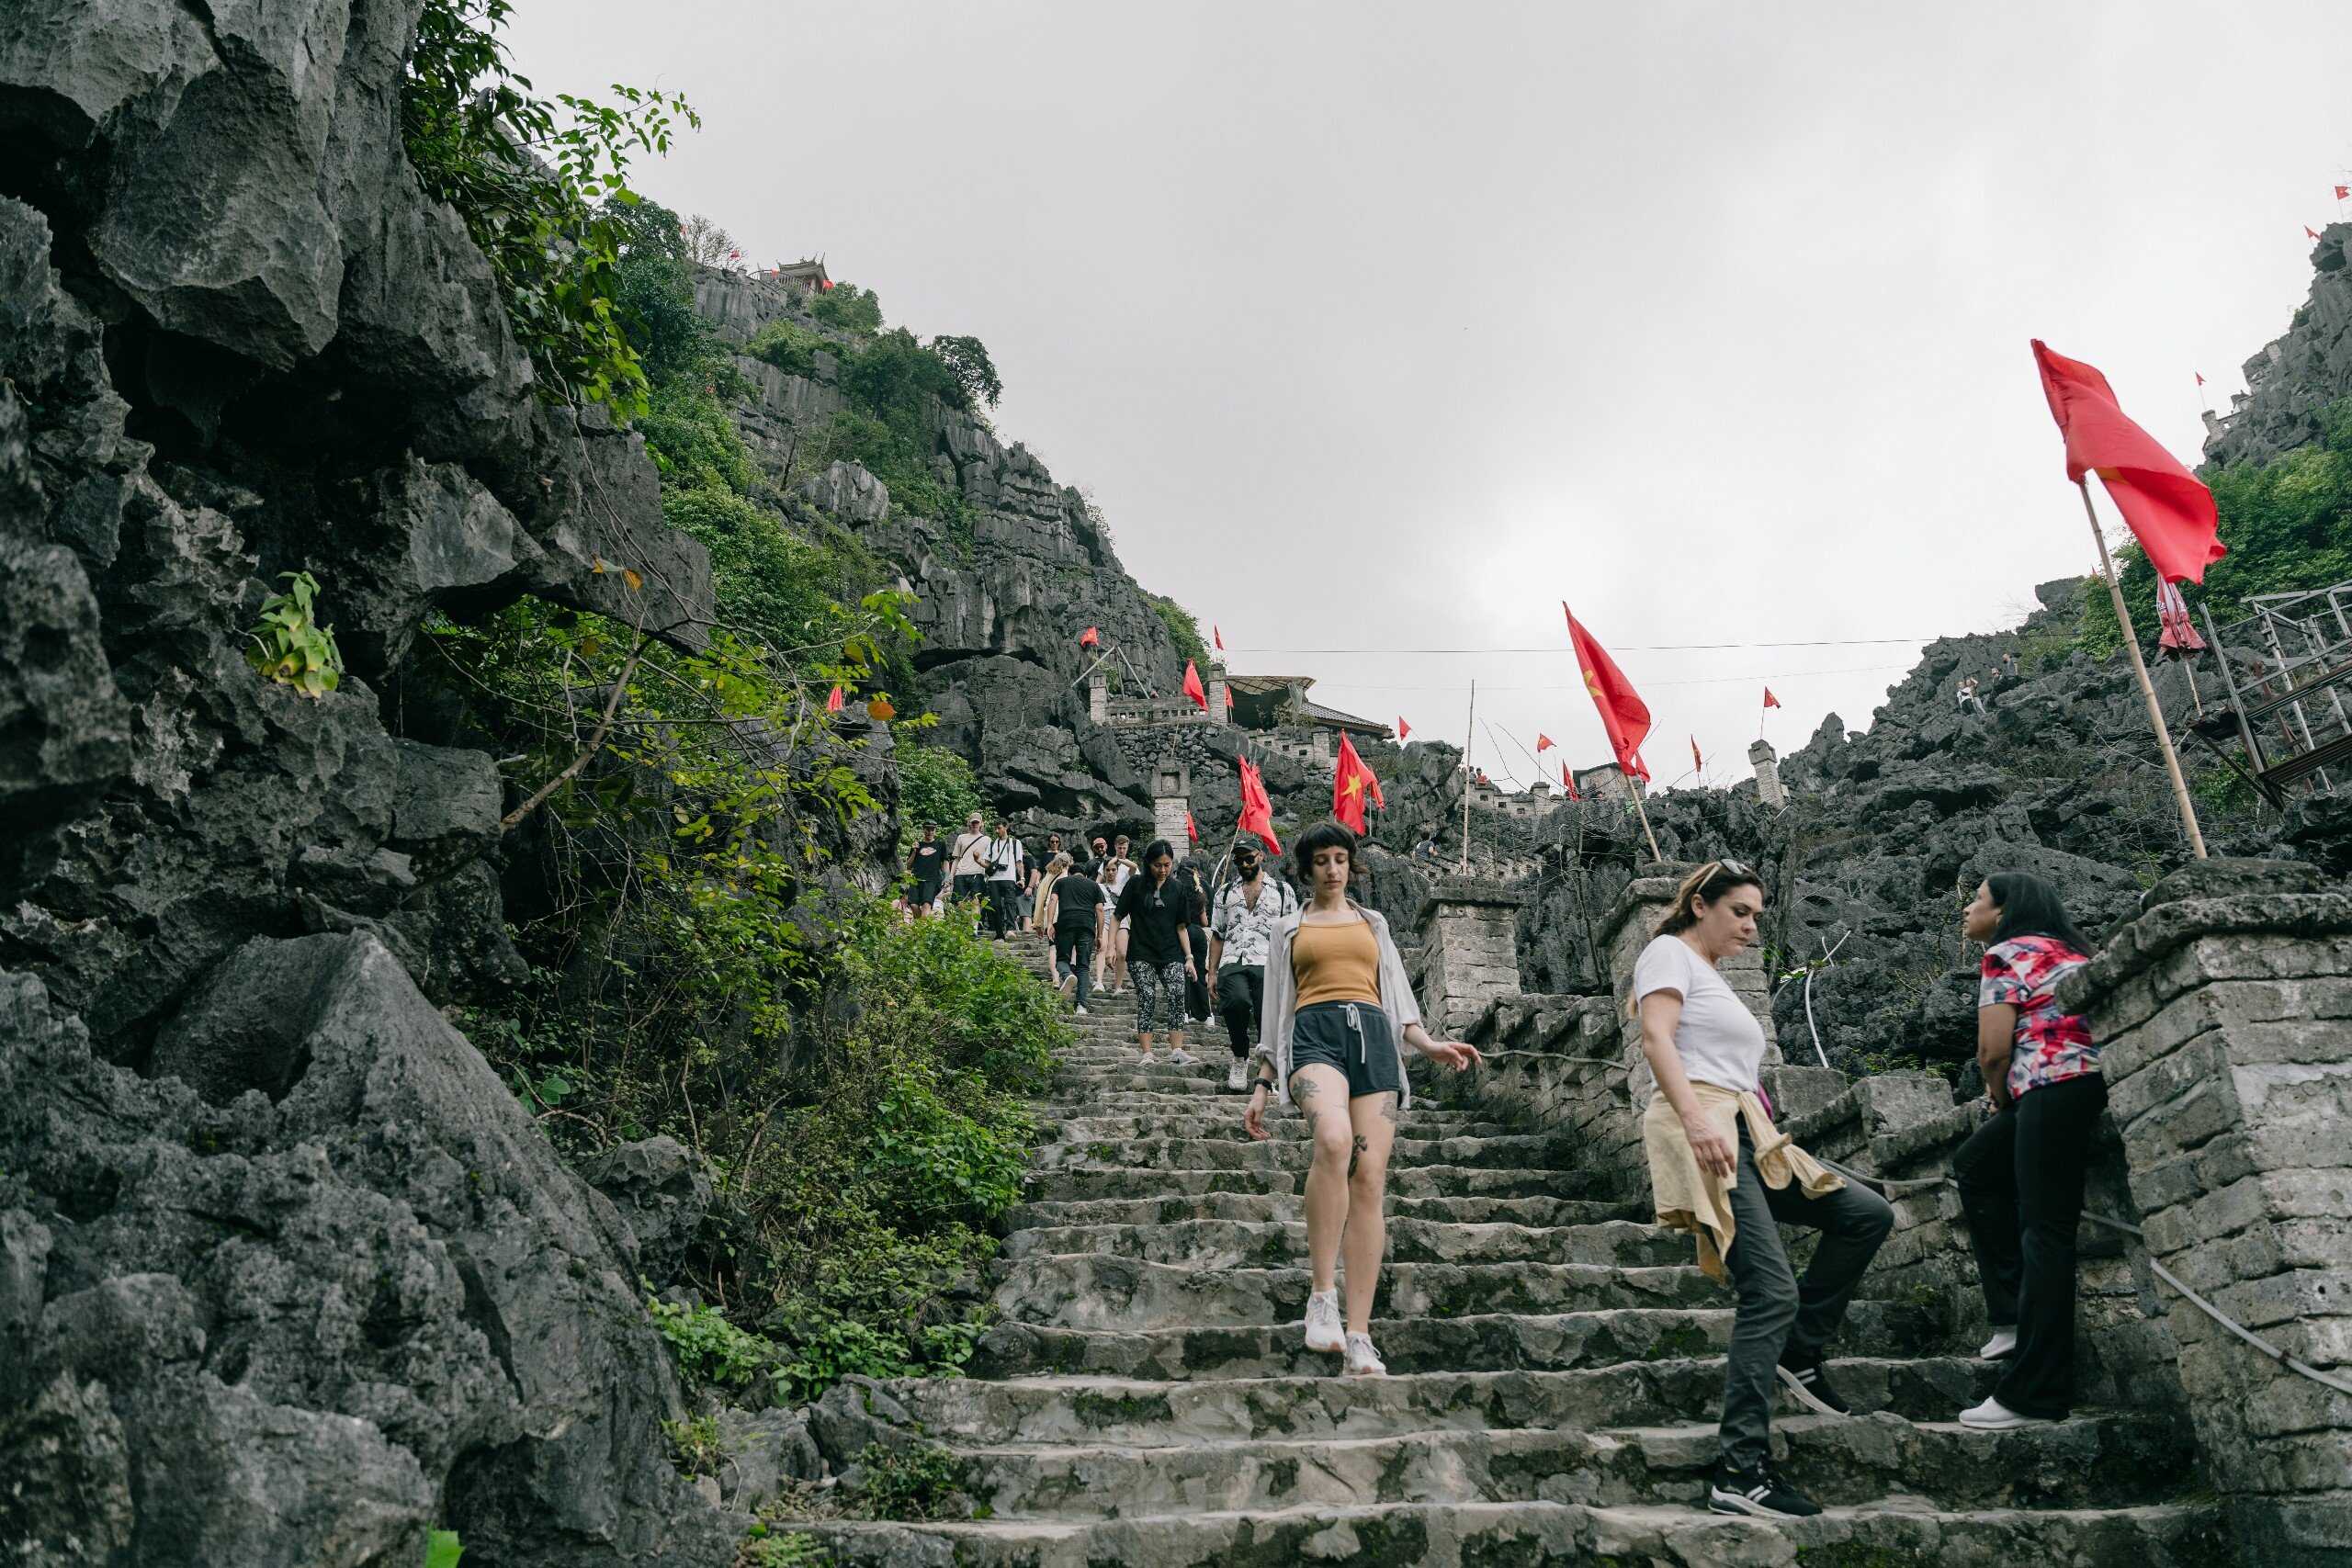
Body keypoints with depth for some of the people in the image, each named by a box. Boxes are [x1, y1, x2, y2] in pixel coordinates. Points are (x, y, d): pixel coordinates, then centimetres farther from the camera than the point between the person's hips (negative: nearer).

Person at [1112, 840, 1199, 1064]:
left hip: (1171, 954, 2)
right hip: (1141, 955, -2)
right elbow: (1118, 917, 6)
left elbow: (1181, 926, 11)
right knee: (1147, 999, -10)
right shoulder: (1136, 884, 2)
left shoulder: (1178, 888, 8)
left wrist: (1189, 957, 6)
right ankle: (1147, 1054, -6)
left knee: (1176, 995, -15)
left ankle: (1176, 1050, -15)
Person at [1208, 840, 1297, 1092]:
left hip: (1268, 964, -1)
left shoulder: (1282, 890, 16)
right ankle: (1240, 1058, -7)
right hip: (1232, 964, 1)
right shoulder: (1226, 893, 22)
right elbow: (1217, 936, 22)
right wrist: (1212, 972, 13)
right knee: (1236, 1002, -29)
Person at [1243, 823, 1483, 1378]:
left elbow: (1397, 999, 22)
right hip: (1314, 1034, -2)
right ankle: (1321, 1293, -25)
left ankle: (1359, 1338, -13)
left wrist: (1429, 1044, 2)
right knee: (1334, 1139, -34)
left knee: (1370, 1177, -13)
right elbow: (1276, 1008, 20)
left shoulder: (1373, 924, 27)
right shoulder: (1289, 928, 23)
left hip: (1372, 1035, 2)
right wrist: (1261, 1085, 12)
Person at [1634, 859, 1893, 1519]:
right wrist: (1695, 1120, -28)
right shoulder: (1670, 952, 0)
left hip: (1747, 1140, 10)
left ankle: (1798, 1352, 9)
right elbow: (1656, 1037, -16)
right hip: (1703, 1135, -10)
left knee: (1869, 1214, 4)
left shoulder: (1714, 976, 29)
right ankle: (1739, 1471, -18)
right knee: (1772, 1292, -18)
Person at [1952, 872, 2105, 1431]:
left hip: (2053, 1090, -9)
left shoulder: (2005, 955, 0)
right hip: (2094, 1084, 9)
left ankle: (2033, 1396, -6)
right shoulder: (2069, 949, 26)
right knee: (1975, 1164, 22)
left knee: (2044, 1235, -8)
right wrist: (2010, 1099, 19)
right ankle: (2014, 1316, 17)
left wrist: (2000, 1095, 13)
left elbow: (1993, 1050, -8)